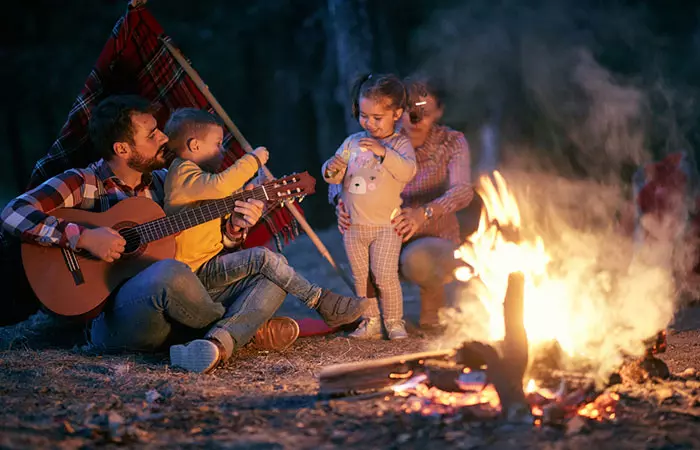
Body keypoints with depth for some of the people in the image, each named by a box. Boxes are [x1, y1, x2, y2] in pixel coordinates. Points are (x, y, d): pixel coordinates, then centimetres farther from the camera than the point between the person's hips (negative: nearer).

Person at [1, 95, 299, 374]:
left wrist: (234, 226, 0)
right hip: (111, 319, -7)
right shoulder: (82, 184, -4)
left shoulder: (163, 183, 15)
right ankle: (248, 328, -10)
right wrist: (84, 237, -23)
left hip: (176, 310, 7)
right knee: (170, 273, -39)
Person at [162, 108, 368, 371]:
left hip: (212, 264, 11)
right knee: (262, 257, -23)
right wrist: (253, 160, -22)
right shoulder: (184, 172, -12)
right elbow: (219, 186, -33)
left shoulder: (192, 174, 23)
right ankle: (324, 304, -17)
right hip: (198, 269, -11)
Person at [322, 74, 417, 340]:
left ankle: (394, 321, 5)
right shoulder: (352, 143, 8)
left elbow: (407, 171, -21)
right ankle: (370, 322, 19)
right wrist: (332, 170, -12)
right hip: (353, 225, 4)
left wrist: (384, 152, -31)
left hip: (386, 225, -4)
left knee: (385, 275, -10)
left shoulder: (399, 144, -3)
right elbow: (337, 177, 11)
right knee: (361, 278, 8)